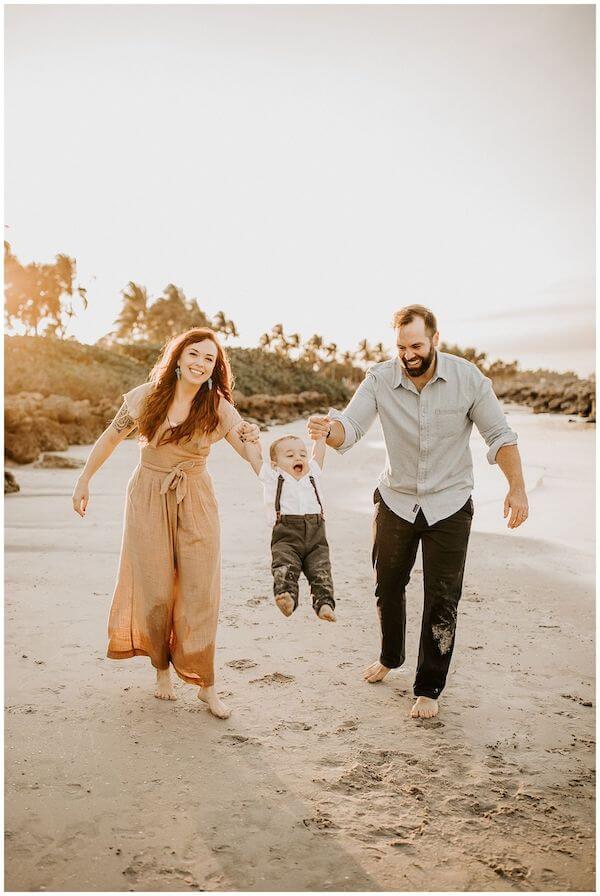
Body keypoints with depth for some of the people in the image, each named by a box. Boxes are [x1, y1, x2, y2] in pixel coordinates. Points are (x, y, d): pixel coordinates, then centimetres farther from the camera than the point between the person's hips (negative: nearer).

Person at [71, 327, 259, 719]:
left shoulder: (218, 408, -8)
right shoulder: (147, 396, -6)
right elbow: (112, 437, 7)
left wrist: (254, 438, -38)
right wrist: (85, 479, 11)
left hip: (195, 501, 0)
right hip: (149, 497, 1)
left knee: (200, 592, -1)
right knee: (154, 590, 7)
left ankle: (206, 684, 10)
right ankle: (162, 668, 29)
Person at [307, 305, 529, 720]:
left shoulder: (468, 378, -14)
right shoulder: (380, 379, -12)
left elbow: (499, 435, -7)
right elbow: (350, 428, -19)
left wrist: (517, 487, -17)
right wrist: (328, 428, -43)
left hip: (449, 504, -2)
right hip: (396, 502, 2)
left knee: (442, 600, 1)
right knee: (388, 586, 17)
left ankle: (429, 689, 19)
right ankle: (390, 657, 45)